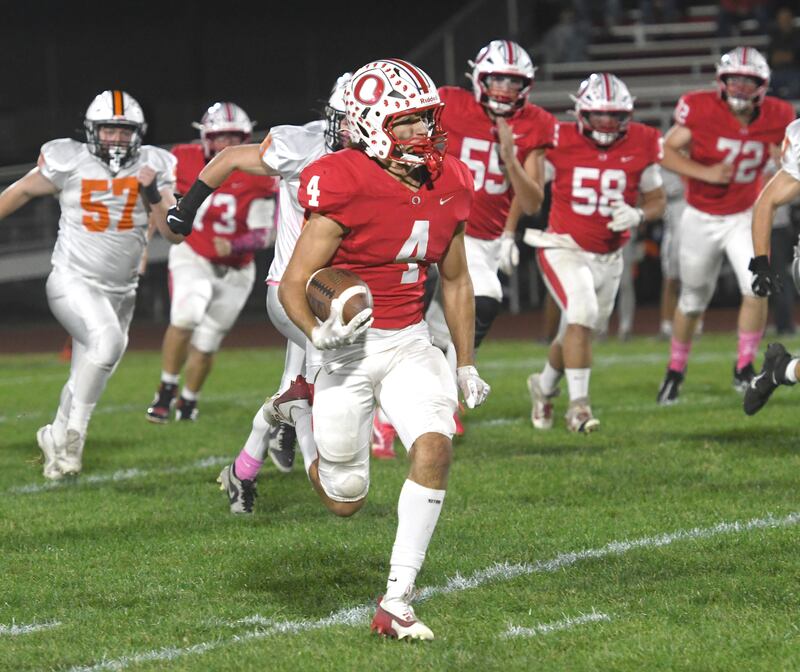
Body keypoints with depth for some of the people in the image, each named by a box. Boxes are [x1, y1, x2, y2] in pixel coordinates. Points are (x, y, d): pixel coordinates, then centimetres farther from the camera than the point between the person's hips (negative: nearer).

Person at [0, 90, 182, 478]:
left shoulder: (152, 168, -1)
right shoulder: (70, 163, -8)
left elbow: (175, 234, -4)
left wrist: (153, 194, -18)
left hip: (120, 291, 5)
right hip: (73, 282, -4)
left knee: (86, 379, 11)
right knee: (108, 340, -30)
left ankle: (56, 438, 35)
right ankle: (74, 432, -20)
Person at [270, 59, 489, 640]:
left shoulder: (446, 186, 1)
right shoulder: (346, 187, -19)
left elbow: (456, 280, 16)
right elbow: (294, 285, -17)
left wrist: (466, 364, 18)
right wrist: (318, 333, -37)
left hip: (409, 342, 5)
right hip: (347, 347, -5)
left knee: (435, 447, -20)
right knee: (345, 501, 4)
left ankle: (397, 602, -12)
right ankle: (304, 407, 37)